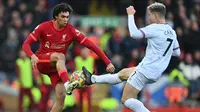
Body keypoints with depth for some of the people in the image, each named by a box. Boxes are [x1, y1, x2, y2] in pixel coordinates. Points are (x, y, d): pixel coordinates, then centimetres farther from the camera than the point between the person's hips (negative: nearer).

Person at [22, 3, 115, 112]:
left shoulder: (71, 31, -9)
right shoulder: (44, 27, -11)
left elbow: (91, 45, -12)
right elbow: (26, 44, -13)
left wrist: (107, 62, -18)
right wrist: (32, 56, -35)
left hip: (58, 66, 3)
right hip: (41, 61, -3)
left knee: (61, 96, -13)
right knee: (60, 56, -34)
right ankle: (67, 85, -55)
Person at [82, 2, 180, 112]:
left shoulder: (155, 28, -17)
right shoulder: (172, 32, 8)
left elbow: (134, 33, -24)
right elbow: (177, 52, 18)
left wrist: (131, 15, -11)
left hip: (146, 70, -9)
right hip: (155, 73, 9)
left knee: (126, 100, -5)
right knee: (123, 73, 27)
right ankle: (92, 79, 45)